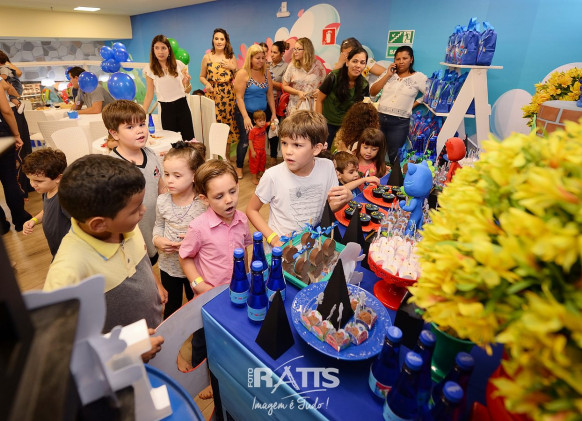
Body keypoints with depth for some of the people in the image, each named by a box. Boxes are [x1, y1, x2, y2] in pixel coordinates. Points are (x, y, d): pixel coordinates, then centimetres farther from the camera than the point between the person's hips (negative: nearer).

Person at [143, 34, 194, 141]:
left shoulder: (179, 65, 2)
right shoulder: (150, 70, -1)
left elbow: (187, 91, 7)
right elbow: (149, 95, 1)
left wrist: (187, 82, -15)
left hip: (183, 106, 1)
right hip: (166, 110, -1)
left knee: (189, 139, -2)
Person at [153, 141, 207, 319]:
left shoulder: (204, 204, -23)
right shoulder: (162, 201, -10)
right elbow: (159, 225, 7)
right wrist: (157, 239, -12)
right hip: (168, 266, 3)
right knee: (171, 308, 26)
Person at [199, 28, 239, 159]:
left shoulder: (231, 57, 9)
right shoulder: (207, 57, 6)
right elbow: (202, 76, 11)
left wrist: (233, 68, -6)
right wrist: (207, 83, -9)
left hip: (228, 96, 1)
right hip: (212, 96, -1)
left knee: (228, 125, 3)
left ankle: (227, 157, 17)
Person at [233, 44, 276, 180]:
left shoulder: (266, 73, 6)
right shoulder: (243, 73, -10)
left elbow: (270, 95, 9)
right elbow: (239, 97, -14)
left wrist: (273, 113, 4)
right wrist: (246, 117, -20)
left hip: (262, 112, 5)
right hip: (245, 112, -5)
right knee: (245, 140, -8)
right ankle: (239, 167, 10)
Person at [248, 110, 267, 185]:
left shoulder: (264, 126, -3)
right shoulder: (253, 130, -22)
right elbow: (250, 141, -19)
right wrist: (252, 151, -21)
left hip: (262, 150, 7)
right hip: (255, 150, -7)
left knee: (262, 163, 19)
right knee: (254, 164, 5)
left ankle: (258, 175, 39)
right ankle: (254, 178, 16)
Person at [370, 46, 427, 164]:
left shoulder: (418, 77, 3)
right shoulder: (388, 73, 13)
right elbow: (372, 92, 4)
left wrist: (414, 104, -4)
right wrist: (387, 75, -1)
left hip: (400, 122, -2)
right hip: (380, 117, 3)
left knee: (394, 156, 6)